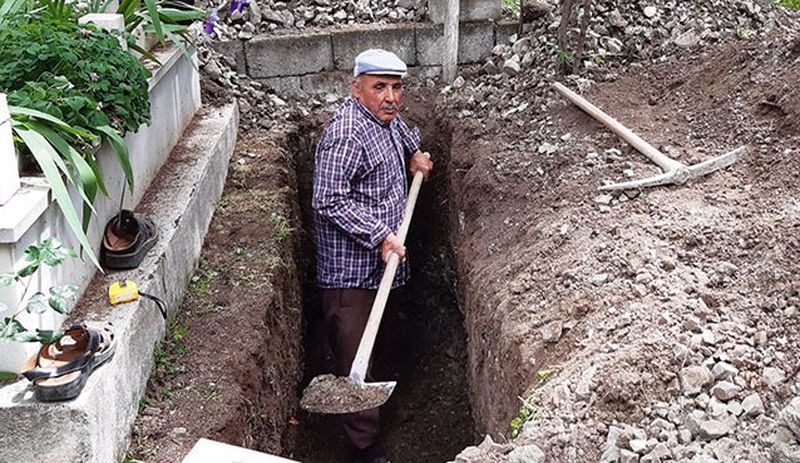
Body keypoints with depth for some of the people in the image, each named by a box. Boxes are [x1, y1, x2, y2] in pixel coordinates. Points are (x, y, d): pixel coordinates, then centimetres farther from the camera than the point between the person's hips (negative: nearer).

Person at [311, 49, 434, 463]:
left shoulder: (385, 118, 8)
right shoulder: (346, 135, -23)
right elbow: (329, 202, -27)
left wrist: (414, 152, 19)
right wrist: (380, 236, -27)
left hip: (378, 258, 10)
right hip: (350, 265, -10)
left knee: (368, 347, 26)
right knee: (355, 356, -4)